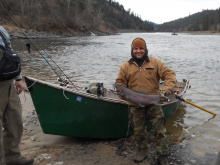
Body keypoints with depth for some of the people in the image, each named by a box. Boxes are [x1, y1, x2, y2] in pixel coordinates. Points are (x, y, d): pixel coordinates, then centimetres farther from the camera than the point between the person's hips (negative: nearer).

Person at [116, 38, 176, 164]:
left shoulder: (155, 62, 1)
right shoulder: (126, 66, 4)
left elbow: (170, 74, -4)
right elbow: (120, 83, 9)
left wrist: (167, 90, -19)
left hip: (153, 102, -1)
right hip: (135, 105, 2)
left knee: (159, 130, 1)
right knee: (139, 130, 13)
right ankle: (143, 151, 35)